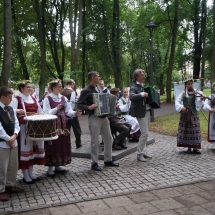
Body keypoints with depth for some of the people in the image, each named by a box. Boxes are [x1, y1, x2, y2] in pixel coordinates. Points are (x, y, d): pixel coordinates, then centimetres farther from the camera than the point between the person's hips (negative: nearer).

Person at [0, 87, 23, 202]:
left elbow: (16, 124, 9)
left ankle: (10, 185, 32)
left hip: (13, 141, 8)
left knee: (13, 166, 16)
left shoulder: (10, 109, 9)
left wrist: (14, 135, -8)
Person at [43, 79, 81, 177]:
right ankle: (50, 168, 10)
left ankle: (57, 166, 22)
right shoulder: (47, 99, -7)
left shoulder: (63, 98, 8)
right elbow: (46, 113, -12)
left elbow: (68, 111, 4)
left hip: (62, 124, 6)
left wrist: (75, 113, -14)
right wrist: (56, 108, -22)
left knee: (62, 144, 8)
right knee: (53, 145, -2)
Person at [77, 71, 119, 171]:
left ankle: (108, 160, 26)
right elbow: (79, 104, -10)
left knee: (108, 139, 13)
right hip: (94, 117, -8)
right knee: (95, 141, -3)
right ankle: (94, 163, 9)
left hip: (104, 116, 8)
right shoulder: (86, 91, -9)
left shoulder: (98, 89, 15)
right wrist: (89, 107, -24)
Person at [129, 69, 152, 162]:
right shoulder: (134, 87, -12)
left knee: (145, 133, 13)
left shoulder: (142, 86, 16)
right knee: (145, 133, -11)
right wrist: (142, 94, -36)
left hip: (147, 111, 9)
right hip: (140, 112, -9)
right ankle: (139, 155, -1)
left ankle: (143, 152, 23)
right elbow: (131, 97, -32)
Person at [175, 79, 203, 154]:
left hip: (193, 114, -1)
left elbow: (198, 103, -15)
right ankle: (189, 148, 14)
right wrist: (181, 107, -18)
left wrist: (201, 98, -37)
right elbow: (177, 102, 0)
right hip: (184, 115, 1)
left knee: (194, 131, -2)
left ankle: (195, 148, 4)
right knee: (185, 131, 3)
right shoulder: (183, 94, 5)